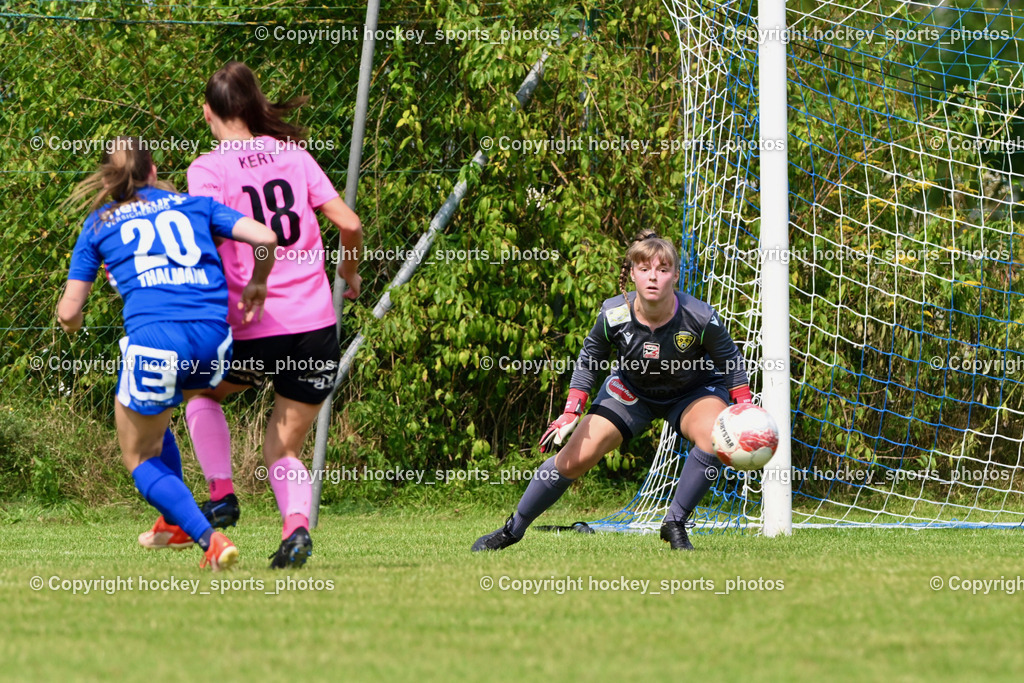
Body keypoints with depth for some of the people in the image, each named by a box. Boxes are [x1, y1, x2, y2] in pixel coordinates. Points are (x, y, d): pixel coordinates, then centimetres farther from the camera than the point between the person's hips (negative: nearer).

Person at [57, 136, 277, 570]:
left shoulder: (99, 224, 17)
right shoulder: (195, 205, 21)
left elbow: (69, 311, 14)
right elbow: (264, 237, 8)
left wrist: (70, 320, 37)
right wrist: (258, 283, 26)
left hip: (154, 341, -4)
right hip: (213, 339, 4)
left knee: (140, 458, 15)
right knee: (152, 418, 33)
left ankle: (210, 540, -4)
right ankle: (176, 524, 33)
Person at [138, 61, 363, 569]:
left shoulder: (209, 168, -3)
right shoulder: (292, 154, 9)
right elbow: (349, 224, 6)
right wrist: (350, 272, 24)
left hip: (255, 330, -3)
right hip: (316, 322, 3)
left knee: (202, 391, 29)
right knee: (283, 451, 15)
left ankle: (221, 494, 12)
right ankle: (296, 525, -13)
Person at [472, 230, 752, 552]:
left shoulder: (700, 318, -32)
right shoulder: (614, 315, -28)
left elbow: (731, 362, -12)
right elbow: (588, 361, -8)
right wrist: (571, 413, -14)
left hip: (692, 391, -1)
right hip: (631, 390, 1)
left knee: (715, 436, -34)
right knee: (575, 458, -6)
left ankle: (675, 525, -16)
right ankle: (513, 529, 14)